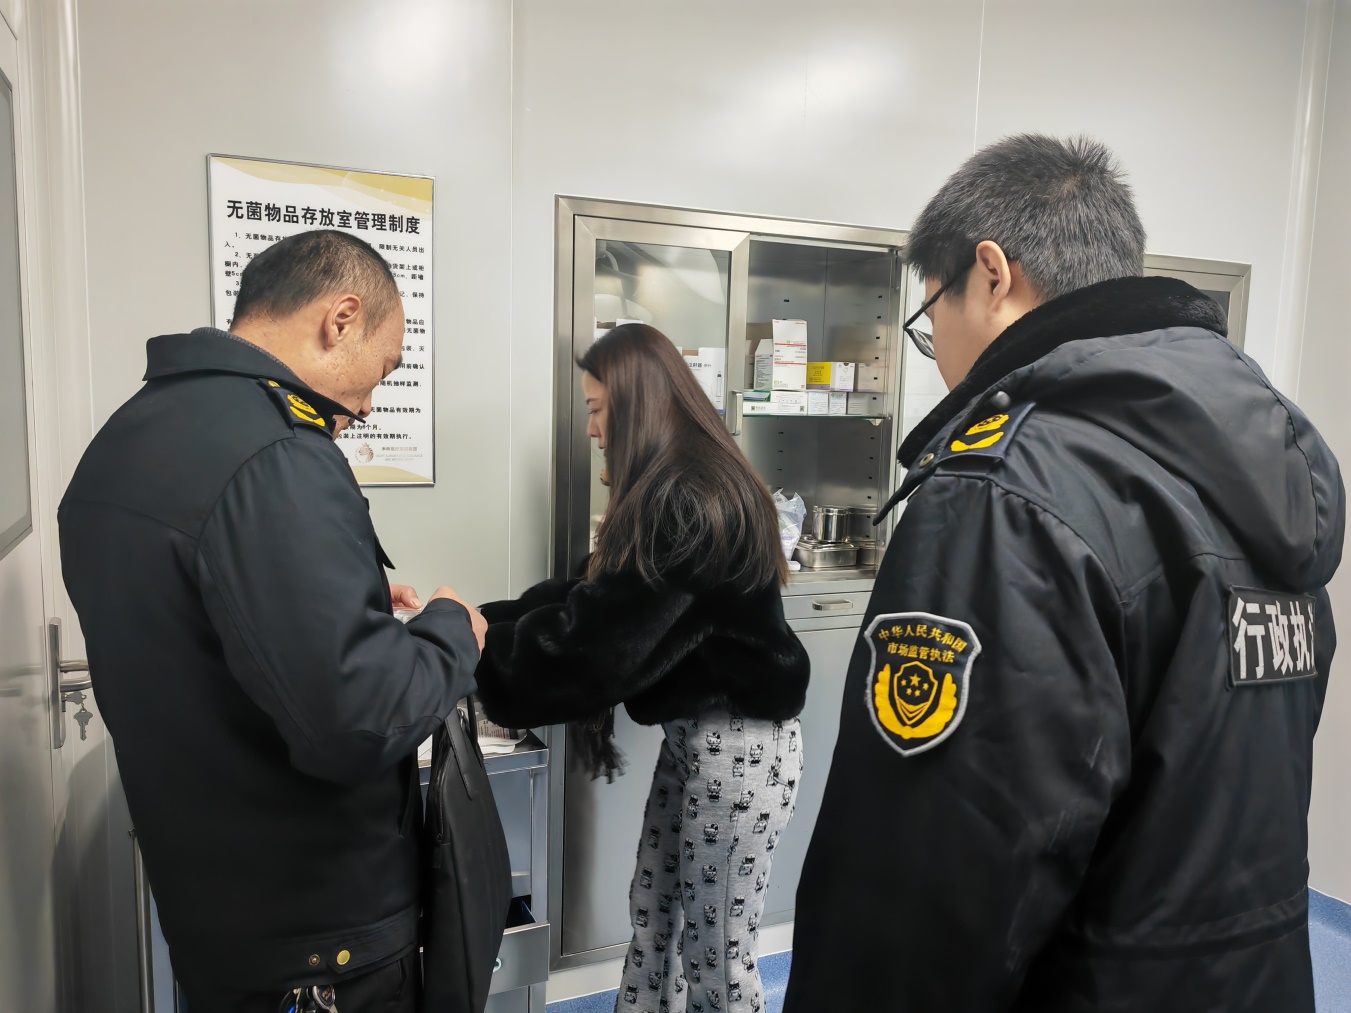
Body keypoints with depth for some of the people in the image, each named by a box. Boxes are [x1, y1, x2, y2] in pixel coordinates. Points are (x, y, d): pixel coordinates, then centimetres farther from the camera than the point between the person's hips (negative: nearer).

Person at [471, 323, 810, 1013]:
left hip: (739, 742, -9)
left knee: (716, 952, 7)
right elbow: (592, 597, 8)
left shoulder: (692, 503, -23)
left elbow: (599, 632, -25)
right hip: (695, 732, 10)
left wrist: (476, 650, -14)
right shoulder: (673, 490, 9)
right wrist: (479, 621, 2)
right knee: (653, 919, 19)